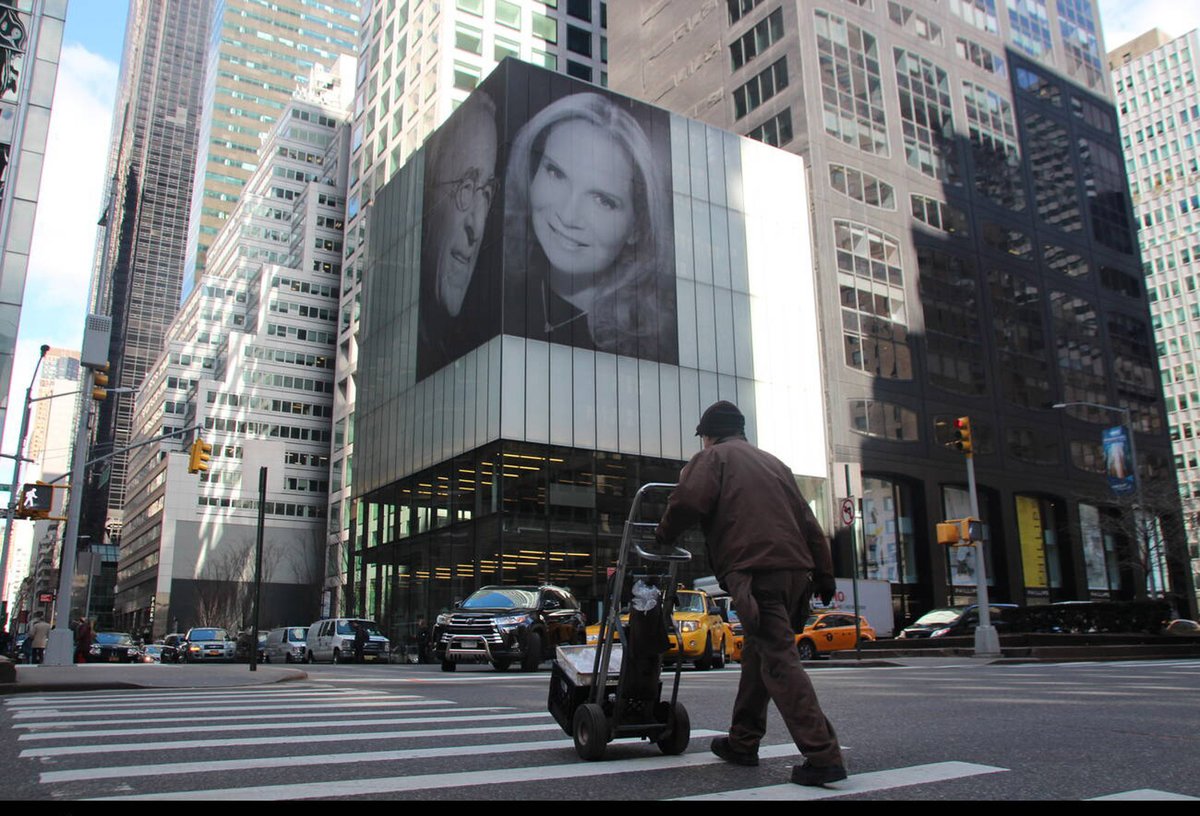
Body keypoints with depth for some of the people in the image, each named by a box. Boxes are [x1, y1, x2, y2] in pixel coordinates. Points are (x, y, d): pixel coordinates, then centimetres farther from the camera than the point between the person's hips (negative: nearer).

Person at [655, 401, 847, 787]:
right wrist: (824, 576, 22)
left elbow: (689, 500, -10)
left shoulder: (713, 457, 9)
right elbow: (808, 521, 23)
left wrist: (664, 534, 9)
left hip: (755, 571, -8)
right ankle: (742, 742, 26)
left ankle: (822, 756, -15)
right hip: (795, 569, 8)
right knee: (758, 655, 17)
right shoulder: (772, 462, 28)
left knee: (779, 661, -10)